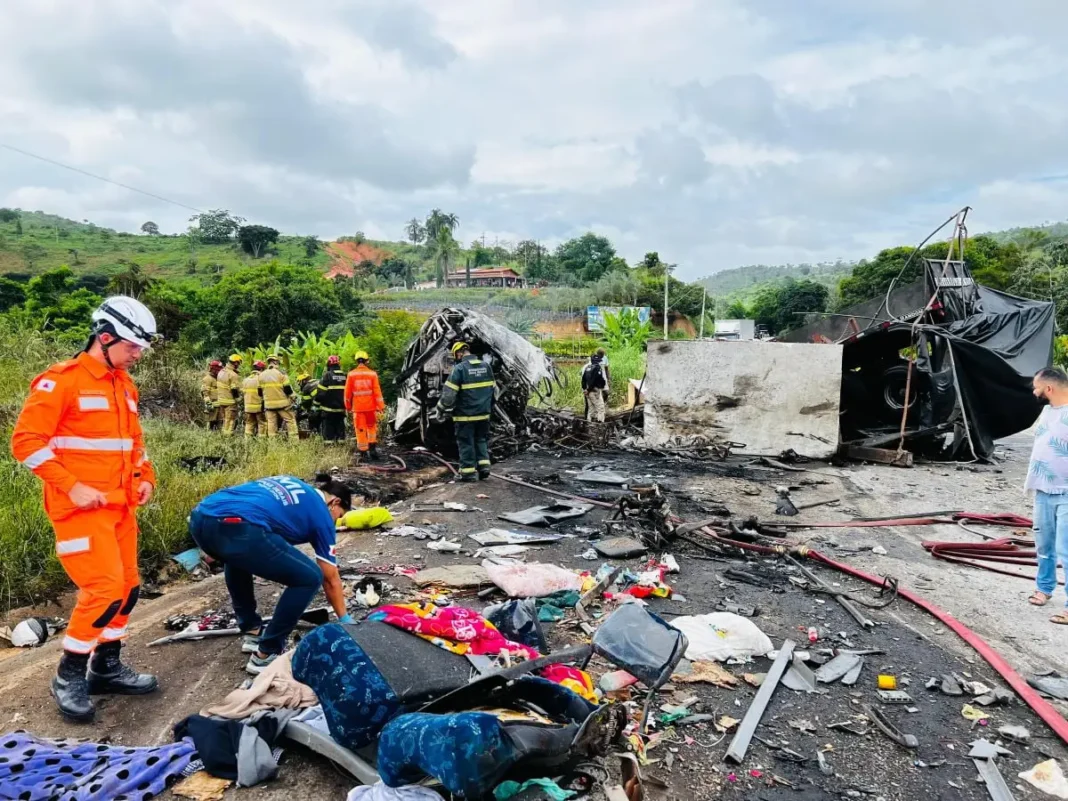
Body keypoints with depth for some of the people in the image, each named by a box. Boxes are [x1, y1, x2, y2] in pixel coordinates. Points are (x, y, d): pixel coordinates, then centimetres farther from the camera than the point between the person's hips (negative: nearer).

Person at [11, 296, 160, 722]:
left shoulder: (124, 384, 13)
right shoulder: (61, 381, -11)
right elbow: (26, 441, -15)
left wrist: (145, 477, 8)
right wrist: (72, 487, -18)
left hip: (120, 506, 8)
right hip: (81, 507, -8)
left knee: (128, 586, 10)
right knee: (105, 589, -11)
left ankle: (106, 667, 26)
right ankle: (69, 676, 9)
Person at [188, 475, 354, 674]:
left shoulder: (291, 485, 35)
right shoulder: (322, 513, 19)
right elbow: (331, 580, 24)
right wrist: (345, 619, 37)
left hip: (200, 518, 8)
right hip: (235, 528, -8)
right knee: (309, 578, 8)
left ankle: (252, 631, 41)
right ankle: (266, 655, 15)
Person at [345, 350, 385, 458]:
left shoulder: (351, 374, -3)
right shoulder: (372, 374, -5)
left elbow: (347, 392, 2)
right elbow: (377, 391, -6)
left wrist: (348, 406, 14)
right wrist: (381, 406, -1)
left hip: (357, 407, 0)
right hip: (370, 406, 0)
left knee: (360, 429, 6)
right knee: (371, 427, 16)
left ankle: (363, 450, 8)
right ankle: (372, 447, 6)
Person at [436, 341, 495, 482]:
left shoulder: (459, 369, -13)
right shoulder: (486, 365, 4)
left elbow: (448, 394, -14)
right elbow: (494, 389, 13)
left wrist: (441, 410, -1)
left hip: (465, 414, -5)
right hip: (484, 413, 5)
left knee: (466, 442, 5)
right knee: (481, 439, 20)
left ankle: (468, 472, 9)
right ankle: (484, 465, 13)